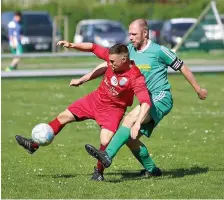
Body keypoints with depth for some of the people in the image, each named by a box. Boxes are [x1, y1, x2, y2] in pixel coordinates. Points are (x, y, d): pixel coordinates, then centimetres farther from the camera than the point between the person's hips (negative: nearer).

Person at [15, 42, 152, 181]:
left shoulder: (136, 78, -32)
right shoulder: (112, 57, -17)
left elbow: (146, 102, -37)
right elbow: (93, 47, -5)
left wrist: (137, 123, -50)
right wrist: (72, 45, -17)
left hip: (113, 109, -6)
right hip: (95, 99, 6)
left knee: (105, 142, -23)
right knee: (63, 117, 10)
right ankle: (34, 144, 24)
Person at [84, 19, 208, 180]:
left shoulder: (158, 51, -6)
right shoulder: (130, 50, 10)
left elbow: (182, 67, 3)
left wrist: (198, 89, 11)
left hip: (161, 98, -7)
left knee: (130, 118, -28)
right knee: (130, 139, -1)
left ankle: (108, 155, -40)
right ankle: (152, 169, 17)